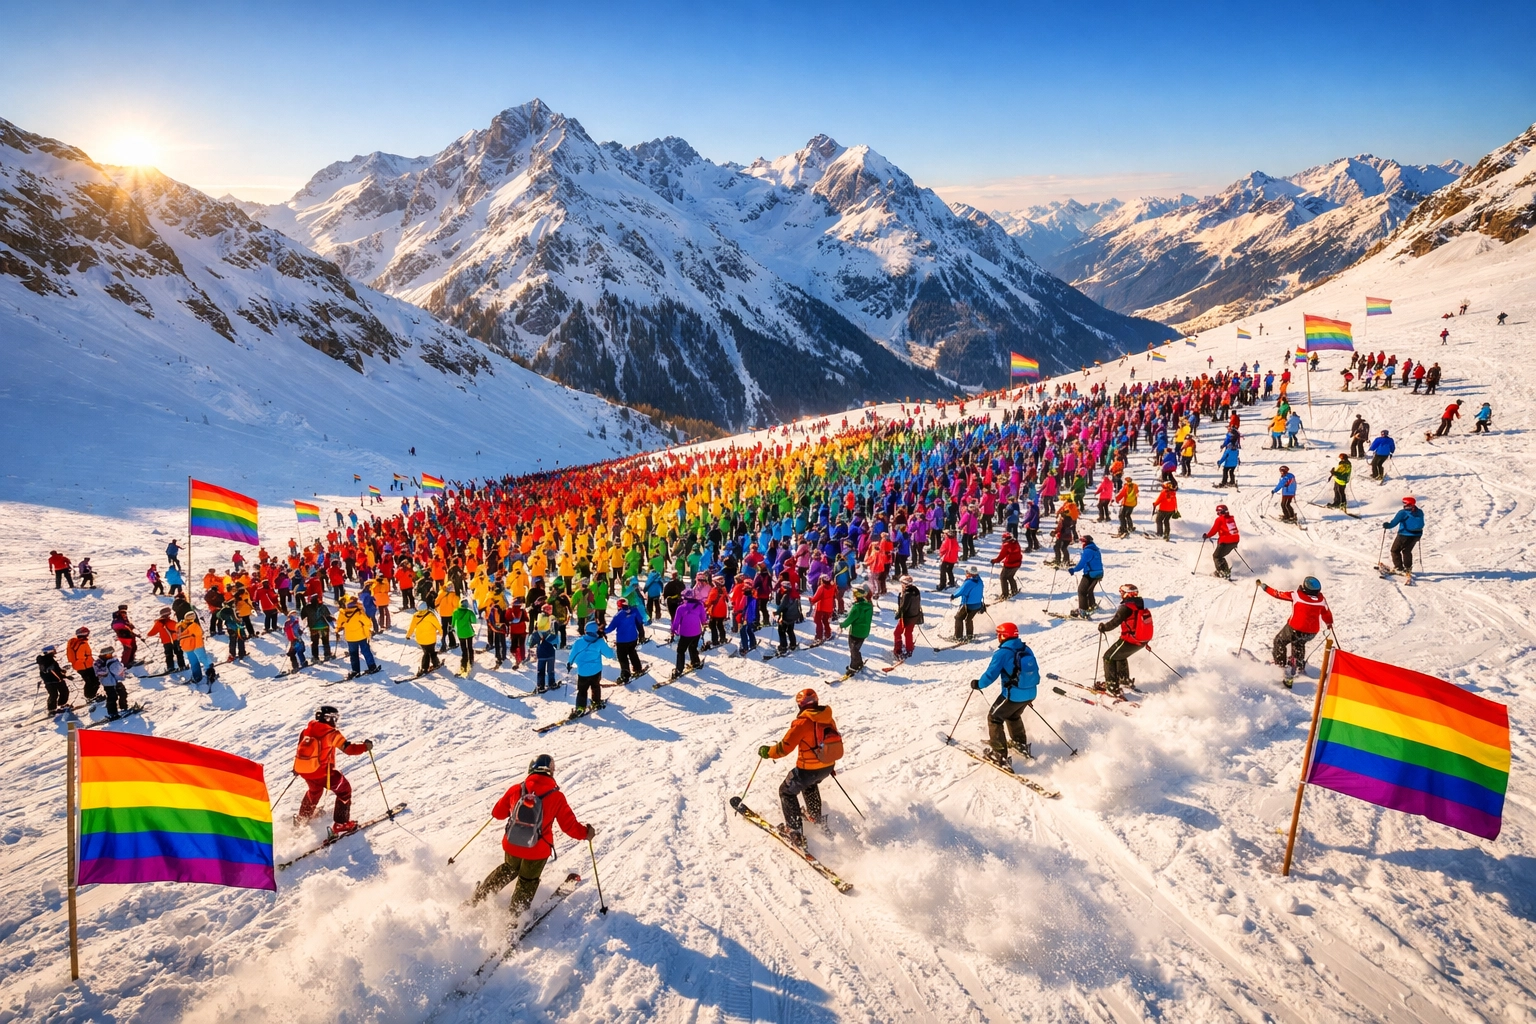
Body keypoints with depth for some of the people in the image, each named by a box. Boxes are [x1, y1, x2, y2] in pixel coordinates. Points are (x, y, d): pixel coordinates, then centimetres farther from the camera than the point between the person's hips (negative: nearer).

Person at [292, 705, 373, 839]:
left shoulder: (307, 729, 9)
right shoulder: (332, 733, -11)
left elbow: (300, 748, 20)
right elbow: (349, 748, -12)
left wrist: (296, 767, 34)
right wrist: (365, 746, 3)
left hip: (303, 770, 7)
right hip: (321, 771, -7)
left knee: (314, 790, 37)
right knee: (344, 790, 9)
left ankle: (302, 818, 54)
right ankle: (340, 824, 4)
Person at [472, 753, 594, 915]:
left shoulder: (516, 790, -8)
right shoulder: (557, 797, -13)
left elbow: (498, 813, 6)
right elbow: (569, 825, -8)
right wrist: (585, 833, 10)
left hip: (511, 845, 3)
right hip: (537, 851, -3)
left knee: (509, 869, 33)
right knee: (527, 883, 22)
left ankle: (477, 898, 41)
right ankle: (514, 916, 29)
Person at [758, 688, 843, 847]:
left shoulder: (802, 722, -20)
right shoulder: (827, 718, 0)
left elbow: (785, 747, -18)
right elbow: (834, 741, 13)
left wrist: (767, 752, -1)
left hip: (808, 769, -7)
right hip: (828, 766, 7)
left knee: (787, 792, 14)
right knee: (810, 784, 37)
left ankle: (795, 832, 12)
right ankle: (815, 816, 50)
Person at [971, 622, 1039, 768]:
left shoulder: (1002, 653, -16)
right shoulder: (1027, 650, 5)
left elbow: (991, 674, -16)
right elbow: (1035, 672, 12)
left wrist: (978, 684, 2)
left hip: (1012, 696, -7)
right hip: (1030, 694, 7)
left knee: (994, 718, 9)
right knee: (1013, 716, 33)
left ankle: (999, 755, 5)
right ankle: (1021, 744, 46)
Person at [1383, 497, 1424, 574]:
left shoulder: (1403, 513, -14)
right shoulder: (1420, 512, 4)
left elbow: (1394, 522, -15)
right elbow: (1422, 524, 17)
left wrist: (1386, 525, 1)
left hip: (1404, 535, -6)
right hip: (1416, 535, 6)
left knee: (1395, 550, 9)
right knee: (1407, 551, 23)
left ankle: (1398, 567, 4)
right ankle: (1408, 567, 23)